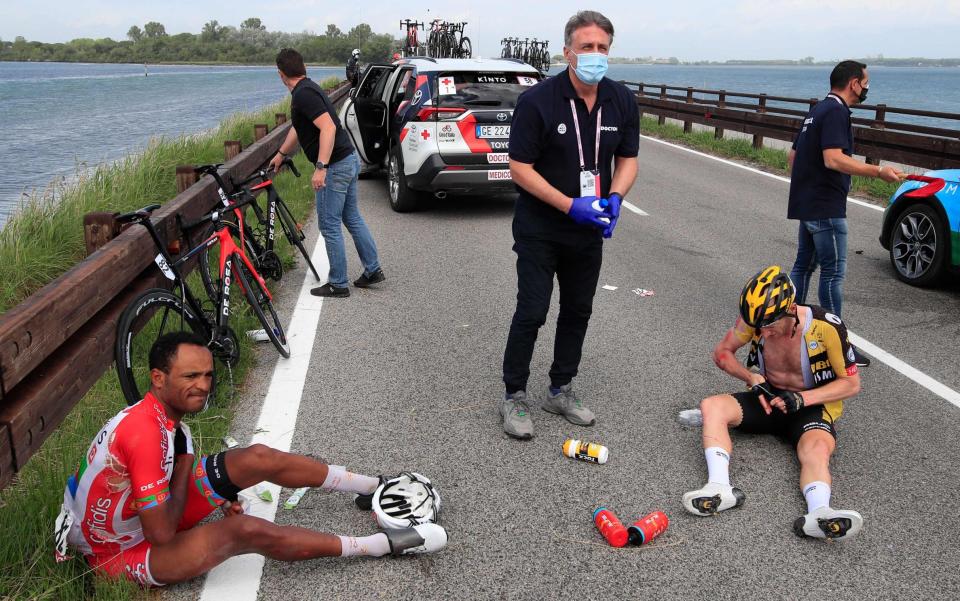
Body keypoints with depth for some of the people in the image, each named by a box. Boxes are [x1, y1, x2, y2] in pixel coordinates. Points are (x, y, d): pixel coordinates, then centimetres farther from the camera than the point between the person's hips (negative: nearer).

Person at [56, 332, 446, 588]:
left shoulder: (161, 415, -7)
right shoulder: (146, 433, -35)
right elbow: (162, 535, -33)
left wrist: (218, 496, -7)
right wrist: (185, 468, -19)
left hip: (147, 512, 8)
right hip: (120, 552, -8)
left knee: (258, 459, -7)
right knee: (245, 531, -30)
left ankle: (370, 488, 5)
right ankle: (387, 545, -22)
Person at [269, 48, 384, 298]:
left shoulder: (303, 94, -17)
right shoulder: (307, 89, 15)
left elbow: (328, 128, -28)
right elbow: (298, 128, 29)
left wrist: (321, 168, -31)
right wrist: (281, 154, 42)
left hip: (335, 166, -10)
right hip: (349, 160, 10)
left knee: (330, 226, 0)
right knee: (352, 218, 18)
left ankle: (338, 285, 8)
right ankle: (373, 270, 25)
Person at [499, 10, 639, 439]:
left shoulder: (622, 102, -2)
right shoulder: (537, 101, -17)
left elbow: (627, 160, 7)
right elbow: (520, 168, -17)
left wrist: (614, 198, -14)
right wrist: (570, 206, -25)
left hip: (591, 229, 5)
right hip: (540, 229, -5)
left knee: (578, 311, 13)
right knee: (531, 313, -4)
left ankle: (561, 391, 30)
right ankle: (514, 396, 14)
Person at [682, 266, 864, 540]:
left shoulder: (827, 327, -20)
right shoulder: (756, 320, -12)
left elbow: (851, 383, -11)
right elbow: (721, 352, 4)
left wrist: (803, 398, -23)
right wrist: (751, 377, -14)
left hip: (812, 405, -3)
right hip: (768, 399, 3)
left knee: (818, 449, -36)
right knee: (711, 406, -22)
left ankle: (819, 513, -60)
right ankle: (719, 487, -42)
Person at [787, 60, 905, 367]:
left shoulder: (817, 110, 16)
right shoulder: (836, 112, -14)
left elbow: (793, 155, 21)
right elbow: (833, 159, -26)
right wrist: (878, 172, -26)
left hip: (807, 204, 10)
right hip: (826, 208, -10)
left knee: (804, 265, 15)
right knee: (833, 273, -5)